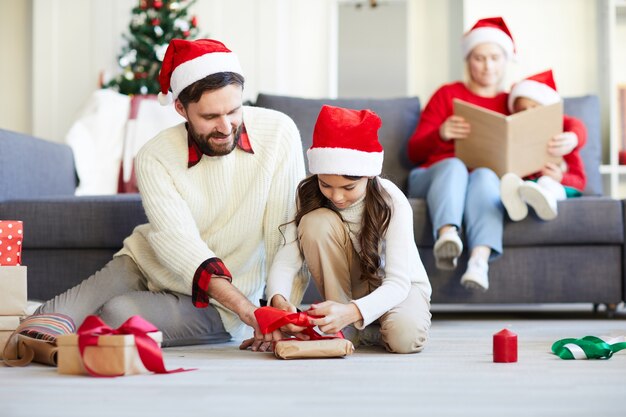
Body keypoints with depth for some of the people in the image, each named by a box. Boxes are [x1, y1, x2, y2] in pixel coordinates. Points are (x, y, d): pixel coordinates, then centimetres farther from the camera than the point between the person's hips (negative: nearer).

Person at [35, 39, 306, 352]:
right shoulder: (155, 158, -16)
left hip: (214, 304, -2)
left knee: (117, 316, -29)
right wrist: (244, 307, -42)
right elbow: (177, 241, -28)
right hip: (144, 264, 2)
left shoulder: (278, 133, -19)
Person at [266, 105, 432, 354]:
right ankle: (345, 330, -16)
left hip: (401, 287, -2)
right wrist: (278, 300, -48)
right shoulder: (310, 198, -18)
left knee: (405, 338, -38)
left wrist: (352, 311, -51)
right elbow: (285, 261, -25)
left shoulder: (392, 203, -27)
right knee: (317, 222, -27)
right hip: (349, 286, 2)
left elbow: (398, 282, -32)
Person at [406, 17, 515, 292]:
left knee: (484, 175, -36)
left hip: (489, 181, 1)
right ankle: (446, 237, -67)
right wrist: (441, 134, -15)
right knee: (454, 165, -36)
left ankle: (479, 261, -62)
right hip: (435, 178, 0)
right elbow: (414, 152, 7)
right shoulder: (448, 95, 15)